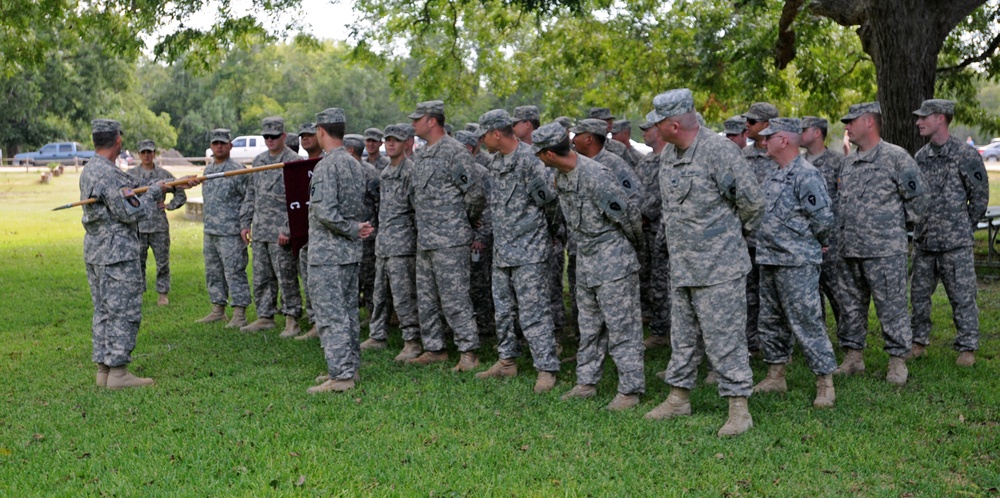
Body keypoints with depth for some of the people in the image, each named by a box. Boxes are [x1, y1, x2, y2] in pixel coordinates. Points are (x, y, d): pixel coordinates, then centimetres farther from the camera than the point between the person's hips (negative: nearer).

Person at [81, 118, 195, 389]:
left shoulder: (89, 171, 14)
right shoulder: (109, 174, -18)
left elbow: (136, 188, 9)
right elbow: (131, 212, -17)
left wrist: (175, 185, 3)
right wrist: (155, 191, -4)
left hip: (95, 251, 10)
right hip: (117, 254, -10)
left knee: (103, 312, 13)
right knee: (123, 313, -4)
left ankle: (103, 370, 17)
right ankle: (118, 373, -2)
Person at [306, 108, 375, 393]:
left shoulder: (326, 166, -15)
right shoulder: (357, 165, 12)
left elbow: (325, 211, -23)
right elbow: (365, 206, 16)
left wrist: (353, 229, -12)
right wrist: (356, 228, 8)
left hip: (328, 252, -9)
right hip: (352, 251, 9)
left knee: (331, 315, -6)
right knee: (349, 311, 14)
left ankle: (341, 375, -6)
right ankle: (350, 368, 21)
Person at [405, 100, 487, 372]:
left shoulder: (454, 151, -13)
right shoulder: (420, 155, 15)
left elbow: (475, 194, -13)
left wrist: (466, 222, -1)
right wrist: (419, 219, 17)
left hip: (449, 240, -9)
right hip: (424, 239, 9)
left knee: (454, 298, -6)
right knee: (426, 298, 13)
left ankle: (468, 352, 2)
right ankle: (434, 349, 22)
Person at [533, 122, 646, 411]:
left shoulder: (595, 177, -24)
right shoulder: (561, 176, 4)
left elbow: (629, 216, -17)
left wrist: (635, 246, -2)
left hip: (613, 260, -9)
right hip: (585, 260, 9)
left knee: (621, 327, -2)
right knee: (589, 327, 16)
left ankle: (630, 390, 6)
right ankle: (586, 382, 26)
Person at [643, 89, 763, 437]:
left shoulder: (719, 151, -17)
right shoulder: (668, 154, 9)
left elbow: (753, 201, -13)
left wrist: (733, 232, 1)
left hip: (718, 267, -8)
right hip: (681, 265, 8)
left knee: (724, 338, -4)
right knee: (683, 336, 16)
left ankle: (739, 408, 4)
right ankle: (679, 398, 28)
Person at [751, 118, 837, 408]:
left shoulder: (806, 175, -16)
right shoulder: (775, 176, 14)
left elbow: (823, 219, -17)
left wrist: (806, 244, -3)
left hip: (796, 264, -10)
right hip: (769, 261, 10)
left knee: (806, 323, -6)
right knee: (771, 321, 15)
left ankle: (825, 383, 3)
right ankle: (775, 377, 27)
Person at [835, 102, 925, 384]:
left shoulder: (896, 157, -7)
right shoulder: (848, 162, 15)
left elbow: (915, 196, -3)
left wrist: (903, 224, 6)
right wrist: (839, 239, 14)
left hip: (885, 250, -7)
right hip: (850, 249, 7)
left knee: (892, 307, -1)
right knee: (852, 306, 12)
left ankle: (898, 362, 9)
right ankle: (853, 357, 23)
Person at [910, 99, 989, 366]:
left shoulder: (965, 155, -9)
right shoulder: (921, 156, 9)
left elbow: (980, 196, -4)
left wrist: (964, 228, 1)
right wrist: (921, 224, 12)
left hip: (955, 244, -6)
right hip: (923, 241, 6)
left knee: (962, 296, 1)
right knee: (919, 294, 11)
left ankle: (967, 347, 12)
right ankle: (919, 341, 23)